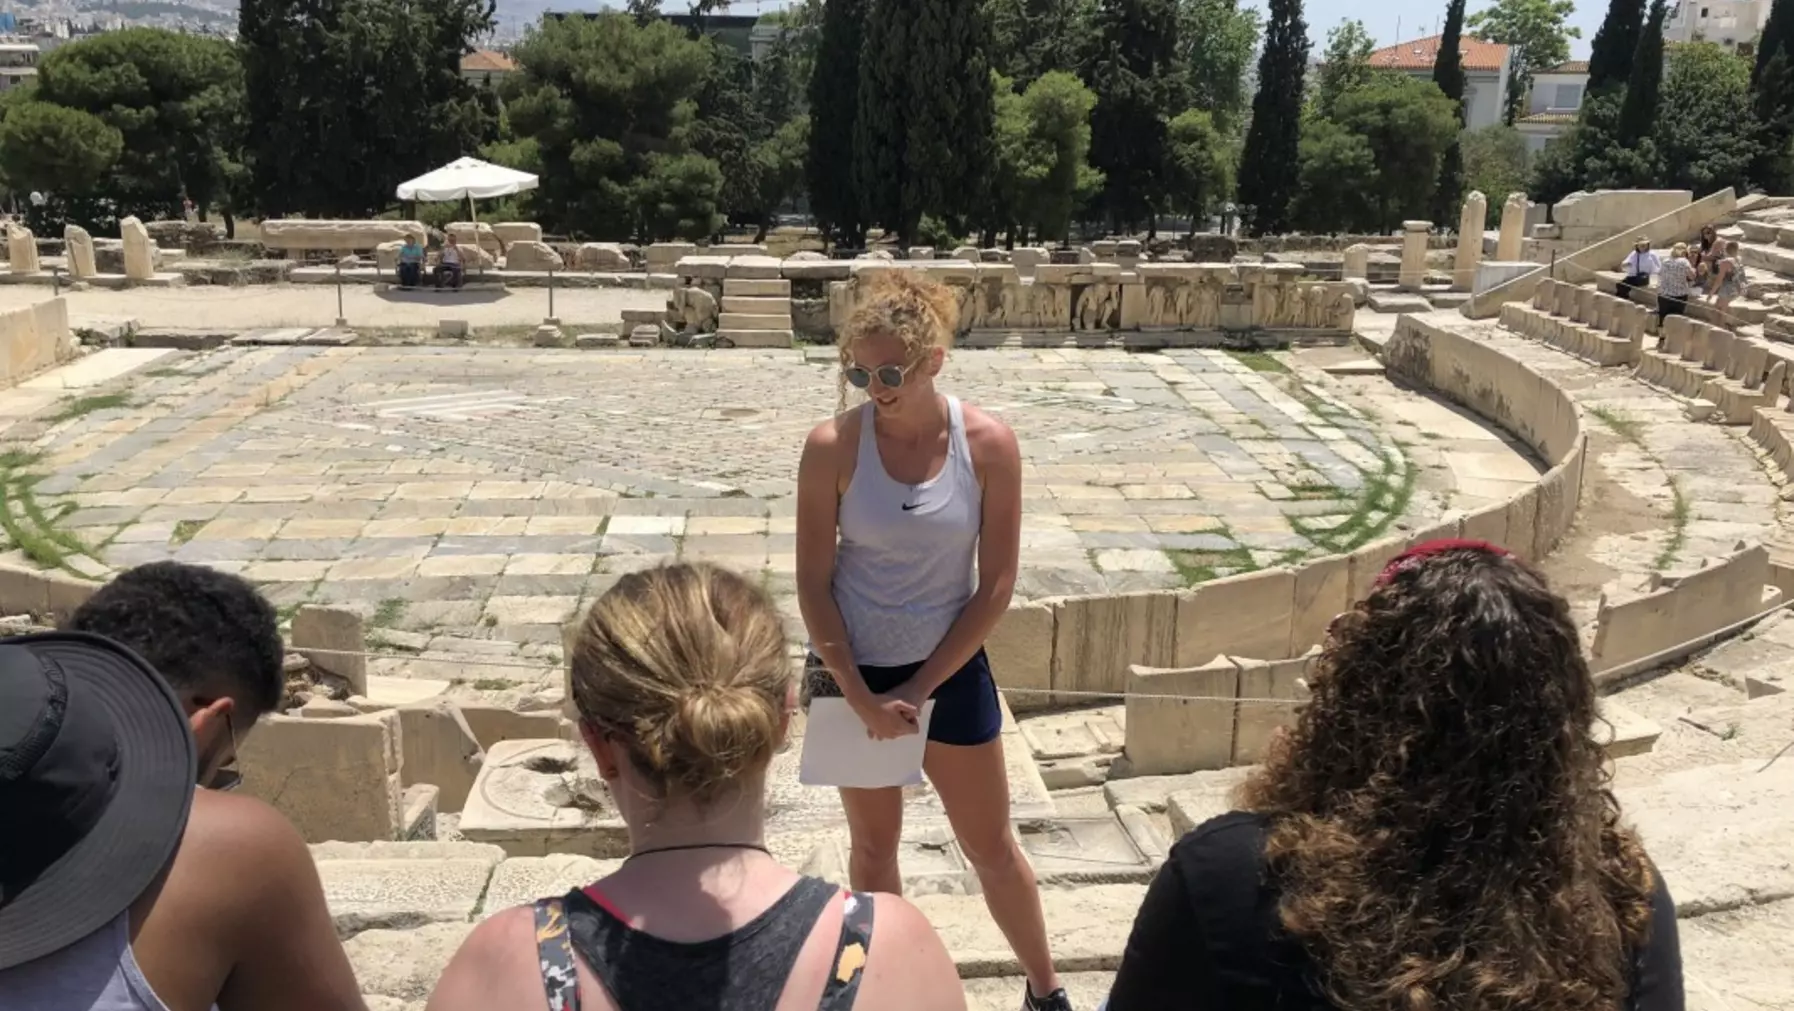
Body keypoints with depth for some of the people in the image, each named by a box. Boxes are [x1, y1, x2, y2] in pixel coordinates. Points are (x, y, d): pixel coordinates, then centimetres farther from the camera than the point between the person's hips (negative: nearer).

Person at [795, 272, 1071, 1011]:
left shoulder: (989, 445, -14)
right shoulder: (832, 447, -15)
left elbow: (996, 584, -10)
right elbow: (813, 584, -11)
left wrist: (919, 689, -10)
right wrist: (861, 696, -14)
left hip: (950, 671, 0)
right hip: (854, 673, 0)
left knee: (991, 846, 13)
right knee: (873, 844, 16)